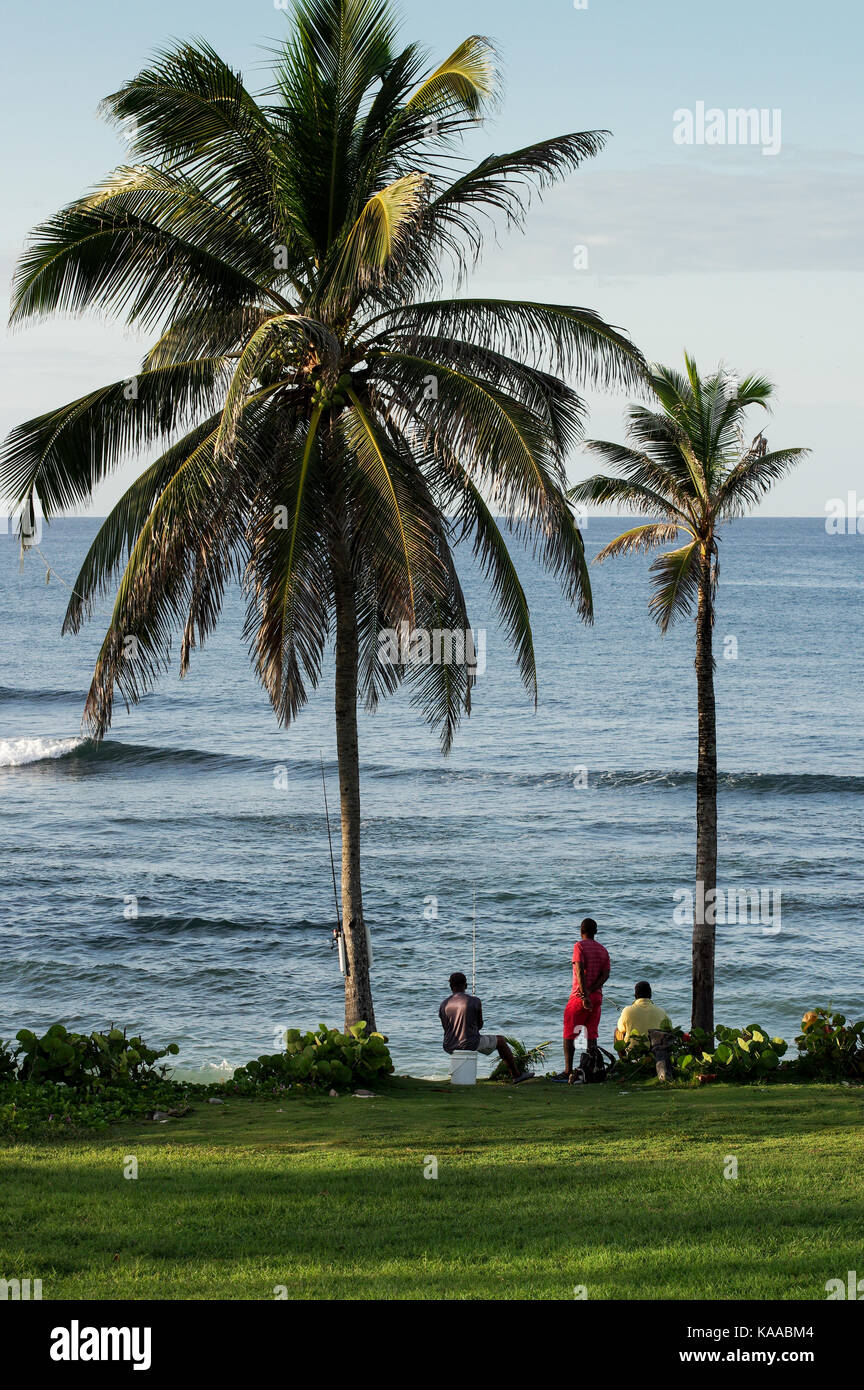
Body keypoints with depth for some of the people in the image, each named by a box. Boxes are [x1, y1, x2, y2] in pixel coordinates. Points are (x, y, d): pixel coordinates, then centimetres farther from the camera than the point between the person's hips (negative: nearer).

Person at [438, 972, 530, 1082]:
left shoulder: (444, 1005, 0)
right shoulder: (474, 1001, -8)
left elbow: (446, 1028, 11)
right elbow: (480, 1025, 3)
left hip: (449, 1047, 4)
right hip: (470, 1044, -4)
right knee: (501, 1040, 20)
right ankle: (516, 1075, 28)